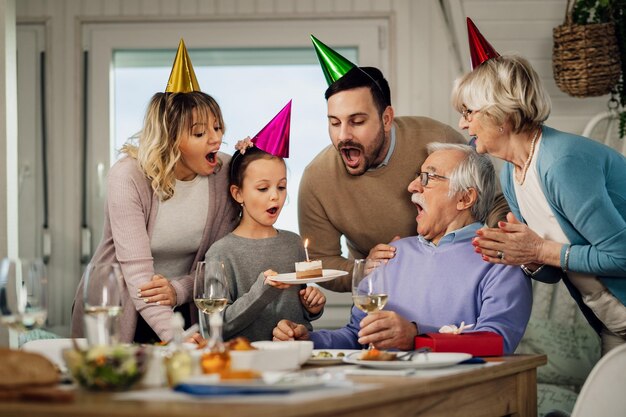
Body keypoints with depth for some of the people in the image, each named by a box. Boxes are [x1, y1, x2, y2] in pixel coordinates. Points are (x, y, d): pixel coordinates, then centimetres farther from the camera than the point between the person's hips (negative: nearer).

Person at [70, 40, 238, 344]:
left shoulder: (224, 173, -4)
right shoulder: (128, 177, -16)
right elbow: (137, 269, -23)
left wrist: (180, 290, -20)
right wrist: (174, 335, -36)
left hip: (183, 312, 2)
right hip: (116, 315, -2)